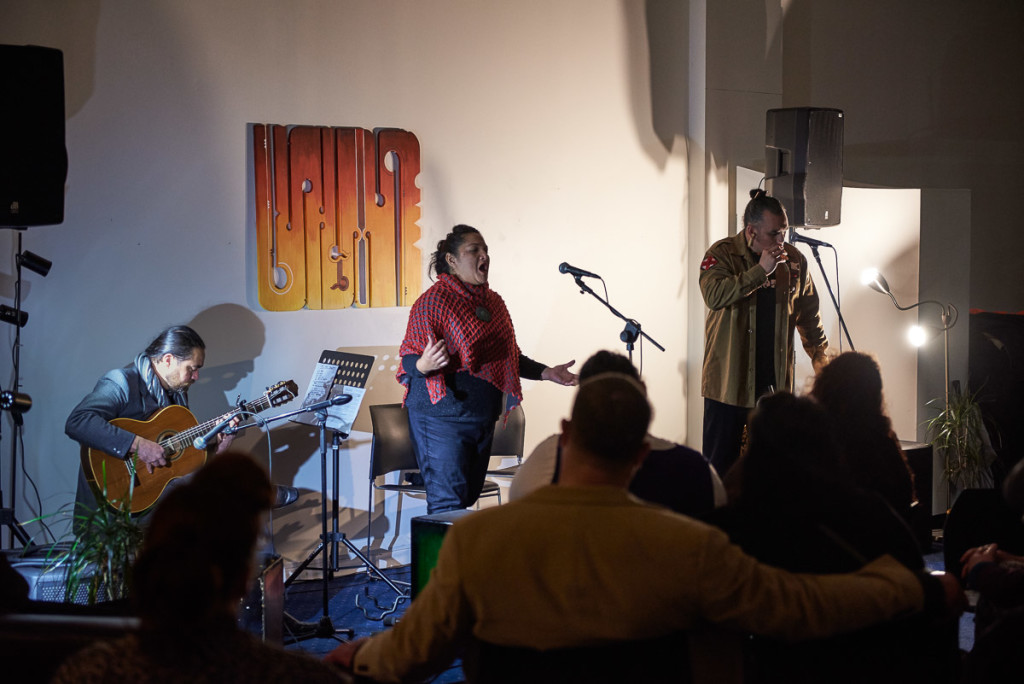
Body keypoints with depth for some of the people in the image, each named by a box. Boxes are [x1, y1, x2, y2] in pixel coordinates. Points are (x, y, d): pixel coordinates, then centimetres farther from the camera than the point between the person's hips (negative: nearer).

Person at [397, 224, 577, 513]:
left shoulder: (493, 302, 13)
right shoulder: (433, 301, -9)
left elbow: (510, 356, 22)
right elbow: (408, 359, -12)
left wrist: (546, 372, 11)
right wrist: (423, 365, -34)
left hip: (483, 416, 7)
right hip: (443, 416, -7)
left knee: (468, 499, 9)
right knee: (448, 503, -10)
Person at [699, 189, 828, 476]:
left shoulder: (794, 260, 8)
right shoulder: (722, 254, -5)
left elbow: (808, 314, 19)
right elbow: (714, 295, -25)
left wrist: (821, 357, 16)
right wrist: (761, 270, -23)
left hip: (776, 383, 3)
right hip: (729, 382, -3)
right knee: (721, 463, 1)